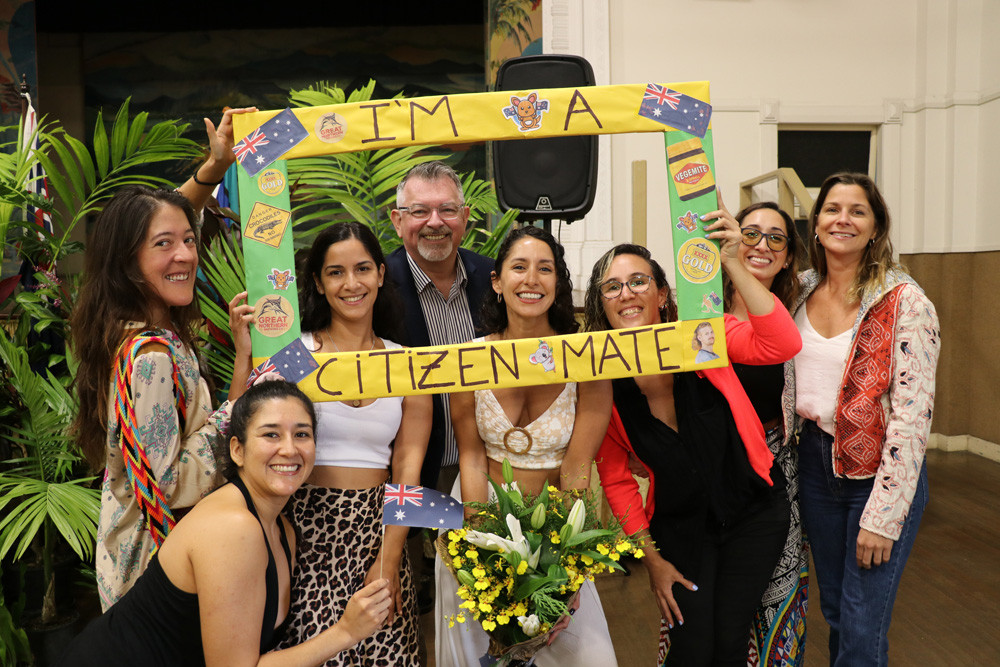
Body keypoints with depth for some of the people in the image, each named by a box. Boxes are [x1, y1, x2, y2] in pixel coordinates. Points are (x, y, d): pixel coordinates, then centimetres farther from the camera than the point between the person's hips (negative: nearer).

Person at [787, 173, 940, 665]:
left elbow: (912, 415, -17)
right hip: (815, 463, 5)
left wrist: (882, 515, -19)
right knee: (833, 610, 18)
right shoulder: (801, 293, 3)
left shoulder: (905, 303, -14)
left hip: (879, 472, -5)